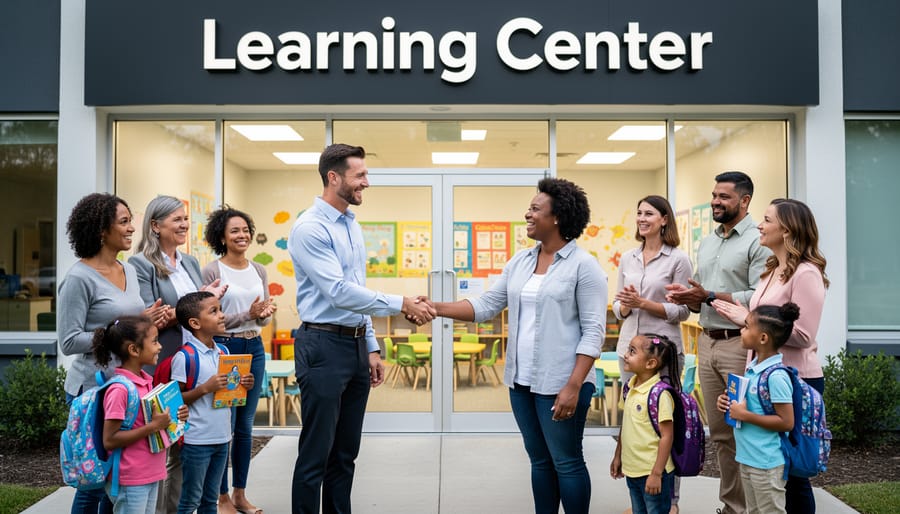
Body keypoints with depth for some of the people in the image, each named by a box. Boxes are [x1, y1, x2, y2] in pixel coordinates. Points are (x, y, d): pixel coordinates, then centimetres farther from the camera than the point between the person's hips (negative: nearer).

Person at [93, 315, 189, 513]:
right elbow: (109, 440, -20)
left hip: (151, 475, 8)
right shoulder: (119, 389, -19)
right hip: (130, 481, -8)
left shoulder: (146, 380, 7)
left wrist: (172, 418, 1)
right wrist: (152, 427, -24)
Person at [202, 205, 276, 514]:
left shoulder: (258, 270, 9)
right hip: (224, 348, -5)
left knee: (246, 425, 12)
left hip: (254, 348, 5)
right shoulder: (212, 271, -6)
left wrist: (264, 314, -10)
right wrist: (248, 314, -19)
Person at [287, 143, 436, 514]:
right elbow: (339, 291, -22)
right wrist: (402, 304, -21)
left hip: (357, 345, 8)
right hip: (324, 347, -8)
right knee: (316, 453, 0)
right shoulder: (310, 227, -13)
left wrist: (371, 348, 15)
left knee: (345, 452, 15)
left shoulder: (353, 226, 13)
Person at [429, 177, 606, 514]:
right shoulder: (519, 262, 10)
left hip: (559, 384, -6)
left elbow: (594, 331, -13)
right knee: (539, 460, 17)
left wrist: (573, 387, -19)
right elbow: (486, 305, 9)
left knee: (566, 462, 5)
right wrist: (435, 308, -2)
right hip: (521, 381, 6)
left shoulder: (583, 265, -10)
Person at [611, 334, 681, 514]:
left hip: (652, 473, -8)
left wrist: (656, 474, -19)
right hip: (632, 471, 8)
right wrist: (618, 456, 18)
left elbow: (667, 436, -19)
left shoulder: (660, 394, -20)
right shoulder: (631, 388, 3)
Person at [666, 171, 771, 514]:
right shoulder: (706, 243, 18)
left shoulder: (757, 241, -7)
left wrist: (708, 296, -19)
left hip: (739, 344, -7)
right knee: (720, 433, 12)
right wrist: (685, 297, 0)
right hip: (707, 342, 7)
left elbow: (760, 298, -18)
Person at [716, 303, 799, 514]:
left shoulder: (776, 376, -22)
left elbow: (786, 422, -22)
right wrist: (728, 403, 2)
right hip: (747, 457, 9)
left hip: (766, 464, -9)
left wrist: (745, 415, -23)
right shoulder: (753, 368, 5)